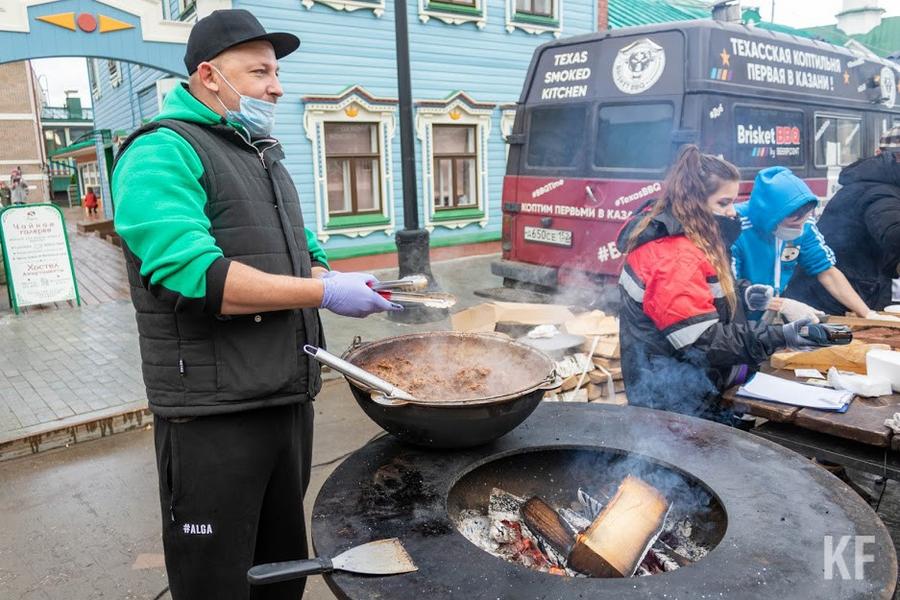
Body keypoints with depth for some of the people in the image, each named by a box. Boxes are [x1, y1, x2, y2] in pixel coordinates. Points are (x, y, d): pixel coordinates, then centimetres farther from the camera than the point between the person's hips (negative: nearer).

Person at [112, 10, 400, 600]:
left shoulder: (264, 156, 17)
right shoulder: (164, 152, -11)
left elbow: (302, 253, 22)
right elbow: (192, 273, -25)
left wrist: (338, 280, 0)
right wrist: (325, 293, -21)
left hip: (291, 397, 8)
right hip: (214, 413, -8)